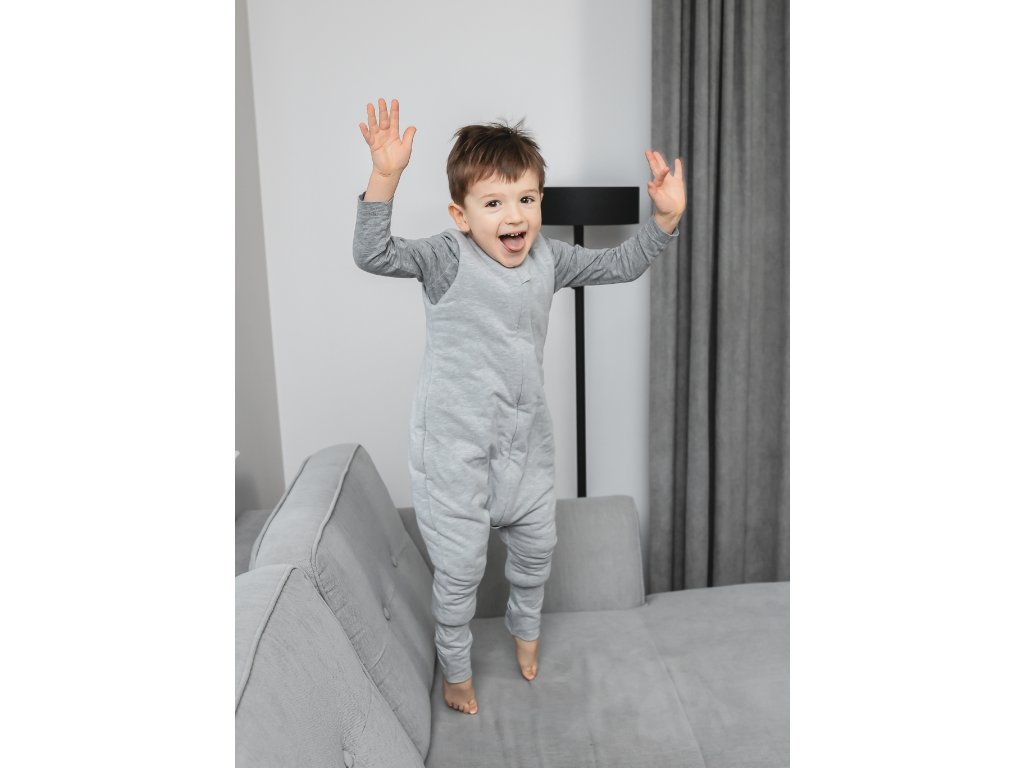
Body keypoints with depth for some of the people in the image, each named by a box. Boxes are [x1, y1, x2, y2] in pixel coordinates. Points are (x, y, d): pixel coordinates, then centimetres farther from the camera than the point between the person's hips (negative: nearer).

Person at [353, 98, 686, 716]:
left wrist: (666, 219, -6)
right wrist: (385, 177, -42)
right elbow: (373, 255, -28)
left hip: (527, 438, 5)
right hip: (456, 445, -5)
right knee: (460, 569, 9)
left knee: (537, 546, 23)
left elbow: (620, 265, 8)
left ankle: (525, 627, 54)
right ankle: (456, 666, 36)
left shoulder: (549, 258, -1)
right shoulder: (446, 259, -16)